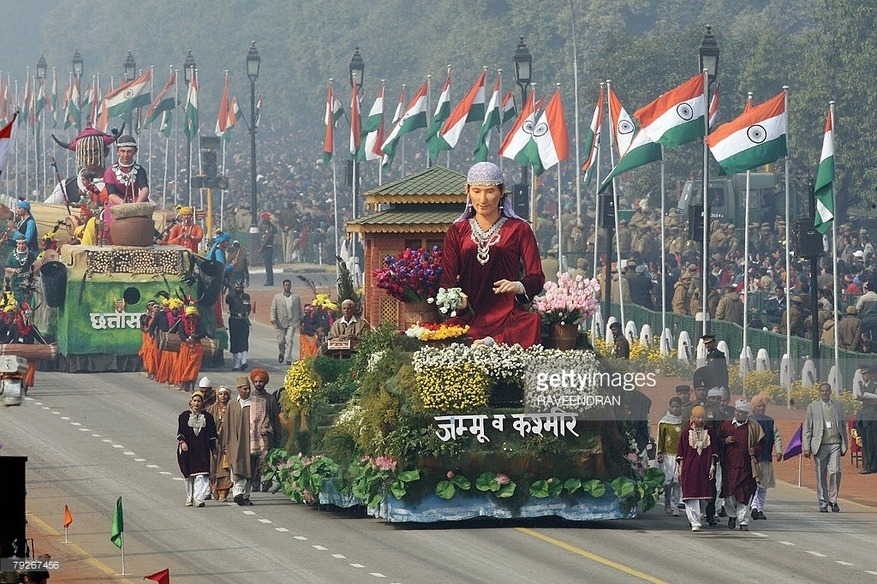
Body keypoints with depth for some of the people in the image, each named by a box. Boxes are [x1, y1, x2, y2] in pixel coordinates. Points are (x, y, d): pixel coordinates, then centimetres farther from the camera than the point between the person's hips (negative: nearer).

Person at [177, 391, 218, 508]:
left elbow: (212, 435, 10)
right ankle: (189, 498, 20)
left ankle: (198, 498, -19)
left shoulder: (207, 417, 7)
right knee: (189, 476, 7)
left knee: (201, 475, -13)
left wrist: (213, 450, 9)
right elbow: (180, 432, 1)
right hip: (187, 450, 1)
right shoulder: (184, 416, 6)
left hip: (203, 449, -1)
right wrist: (182, 442, -17)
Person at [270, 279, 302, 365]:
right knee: (281, 341, 6)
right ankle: (281, 353, 37)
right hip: (281, 322, 1)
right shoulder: (277, 297, 7)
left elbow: (300, 310, 13)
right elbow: (273, 309, 3)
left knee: (290, 341, -11)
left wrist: (301, 321, 10)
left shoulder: (296, 297, 9)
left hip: (292, 322, -1)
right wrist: (273, 318, -13)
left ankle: (288, 359, -11)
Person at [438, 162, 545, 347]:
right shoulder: (457, 231, 18)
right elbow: (447, 278, 8)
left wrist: (519, 287, -19)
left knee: (532, 322, -39)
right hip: (468, 316, 1)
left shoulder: (518, 229, 13)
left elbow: (536, 277, 6)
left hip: (508, 316, -1)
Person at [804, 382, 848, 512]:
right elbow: (807, 428, 6)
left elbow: (843, 426, 17)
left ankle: (833, 500, 2)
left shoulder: (838, 406, 12)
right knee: (821, 475, 1)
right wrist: (806, 447, -1)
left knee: (835, 472, -13)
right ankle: (823, 503, 10)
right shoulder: (812, 407, 6)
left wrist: (845, 444, 13)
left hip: (835, 444, 1)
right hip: (820, 446, -1)